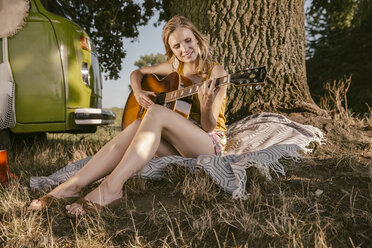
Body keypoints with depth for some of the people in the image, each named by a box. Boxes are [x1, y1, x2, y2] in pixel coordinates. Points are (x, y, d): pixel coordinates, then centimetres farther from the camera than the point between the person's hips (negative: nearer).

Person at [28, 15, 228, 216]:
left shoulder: (216, 73, -7)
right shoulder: (175, 67, 9)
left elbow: (208, 126, -13)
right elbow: (137, 73, 22)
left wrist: (206, 105, -35)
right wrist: (137, 91, -1)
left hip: (210, 144, -5)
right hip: (176, 145, 5)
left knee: (156, 112, -31)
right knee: (136, 127, -27)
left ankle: (110, 188, -38)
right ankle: (71, 187, -29)